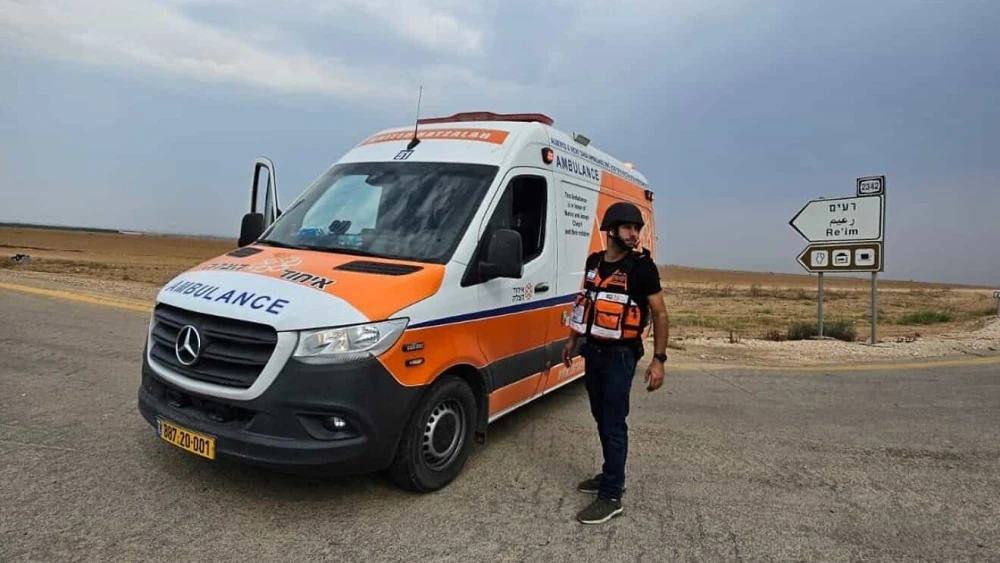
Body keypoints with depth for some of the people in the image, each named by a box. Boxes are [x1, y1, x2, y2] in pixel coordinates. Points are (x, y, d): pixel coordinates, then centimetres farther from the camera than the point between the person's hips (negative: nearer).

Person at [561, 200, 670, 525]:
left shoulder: (642, 268, -11)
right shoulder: (594, 262, 6)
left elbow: (660, 314, -8)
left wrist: (659, 359, -14)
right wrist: (573, 341, 20)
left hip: (620, 355, -6)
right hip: (592, 352, 6)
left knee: (614, 424, -3)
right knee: (602, 419, 17)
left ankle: (611, 497, 6)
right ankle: (610, 476, 34)